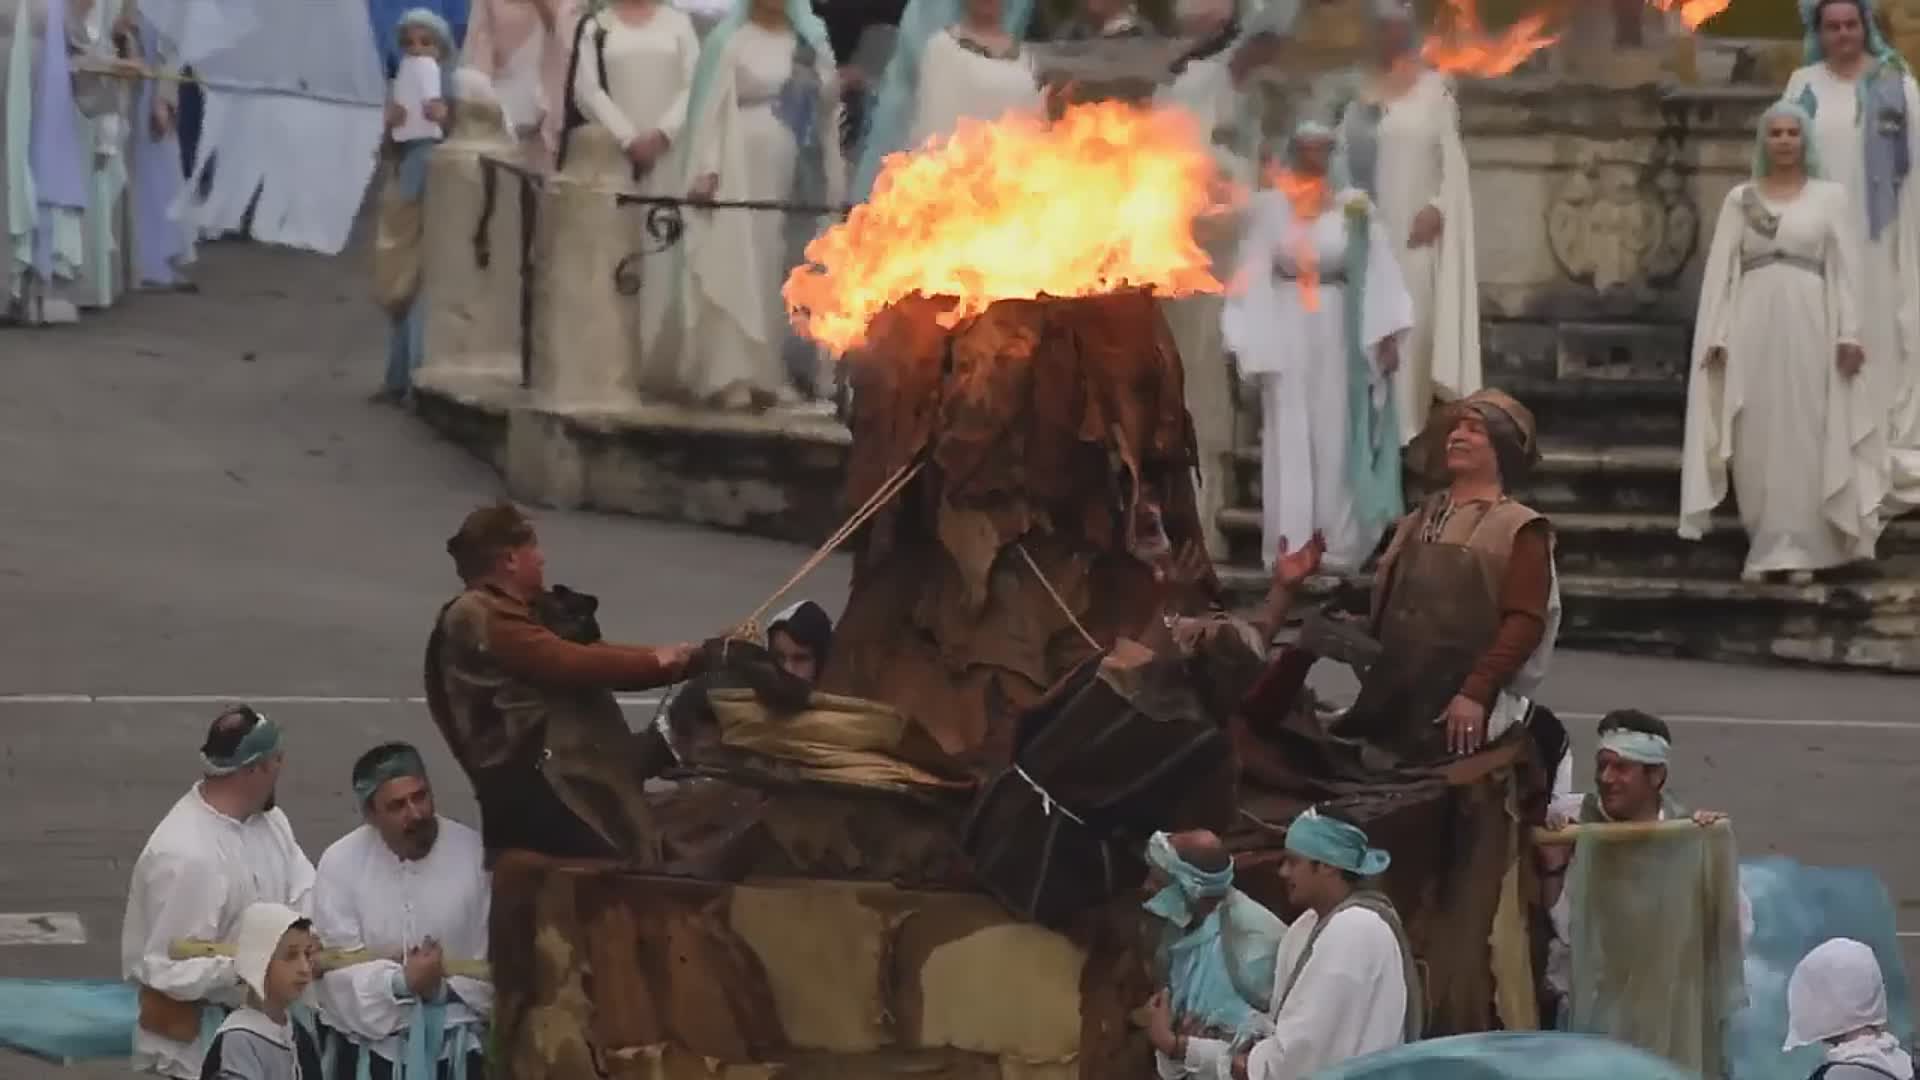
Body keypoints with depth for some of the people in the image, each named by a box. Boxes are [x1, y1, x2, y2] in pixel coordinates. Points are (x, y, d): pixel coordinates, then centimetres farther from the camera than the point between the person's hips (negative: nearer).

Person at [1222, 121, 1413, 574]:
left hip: (1337, 331, 0)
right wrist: (1250, 344, -5)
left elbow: (1378, 275, -3)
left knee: (1337, 437, 3)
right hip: (1285, 332, 0)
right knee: (1288, 438, 1)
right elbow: (1254, 278, 0)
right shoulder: (1268, 209, -2)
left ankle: (1338, 544, 7)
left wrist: (1388, 335, -9)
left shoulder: (1353, 209, -2)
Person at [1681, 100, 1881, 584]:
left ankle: (1801, 549, 3)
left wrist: (1849, 333, -6)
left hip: (1808, 326, -1)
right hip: (1752, 327, 1)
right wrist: (1715, 335, -2)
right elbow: (1720, 269, 6)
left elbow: (1845, 269, 2)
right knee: (1756, 441, 1)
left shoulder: (1830, 196, 6)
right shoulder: (1740, 199, 10)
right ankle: (1765, 547, 9)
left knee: (1804, 437, -1)